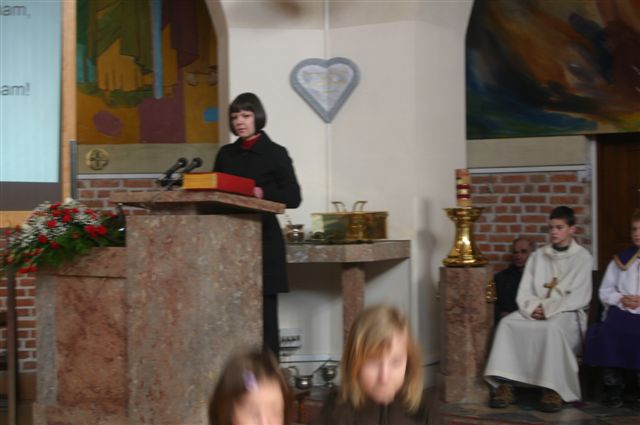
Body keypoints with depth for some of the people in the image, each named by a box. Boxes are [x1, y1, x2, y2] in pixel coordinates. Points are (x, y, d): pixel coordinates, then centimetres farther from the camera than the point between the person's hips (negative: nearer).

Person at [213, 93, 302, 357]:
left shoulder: (275, 154, 1)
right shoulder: (226, 154, 15)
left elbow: (293, 197, -5)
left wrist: (262, 193, -20)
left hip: (263, 242, -4)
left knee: (264, 312, -5)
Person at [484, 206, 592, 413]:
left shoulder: (582, 258, 3)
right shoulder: (538, 256, 15)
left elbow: (580, 297, -7)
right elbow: (524, 292, 10)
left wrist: (548, 308, -15)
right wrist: (533, 307, -12)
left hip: (566, 314, -4)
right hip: (536, 312, 4)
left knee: (552, 328, -38)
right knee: (507, 324, -24)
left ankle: (553, 389, -33)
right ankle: (505, 386, -28)